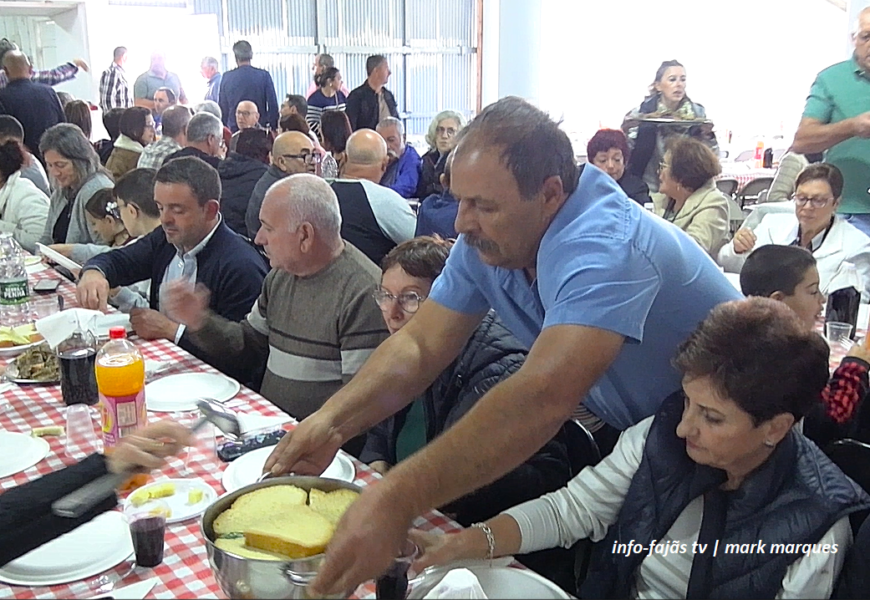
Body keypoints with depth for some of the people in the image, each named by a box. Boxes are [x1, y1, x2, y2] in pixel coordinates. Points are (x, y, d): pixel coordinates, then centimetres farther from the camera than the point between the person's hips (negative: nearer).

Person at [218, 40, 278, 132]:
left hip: (234, 128, 1)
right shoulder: (264, 75, -4)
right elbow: (273, 104, -5)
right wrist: (274, 128, 2)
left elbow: (222, 106, 8)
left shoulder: (227, 77, 2)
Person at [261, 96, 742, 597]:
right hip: (619, 426, 6)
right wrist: (333, 421, -28)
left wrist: (398, 501, -54)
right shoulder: (488, 239, -9)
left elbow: (545, 395, -48)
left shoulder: (604, 247, -34)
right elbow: (420, 347, -11)